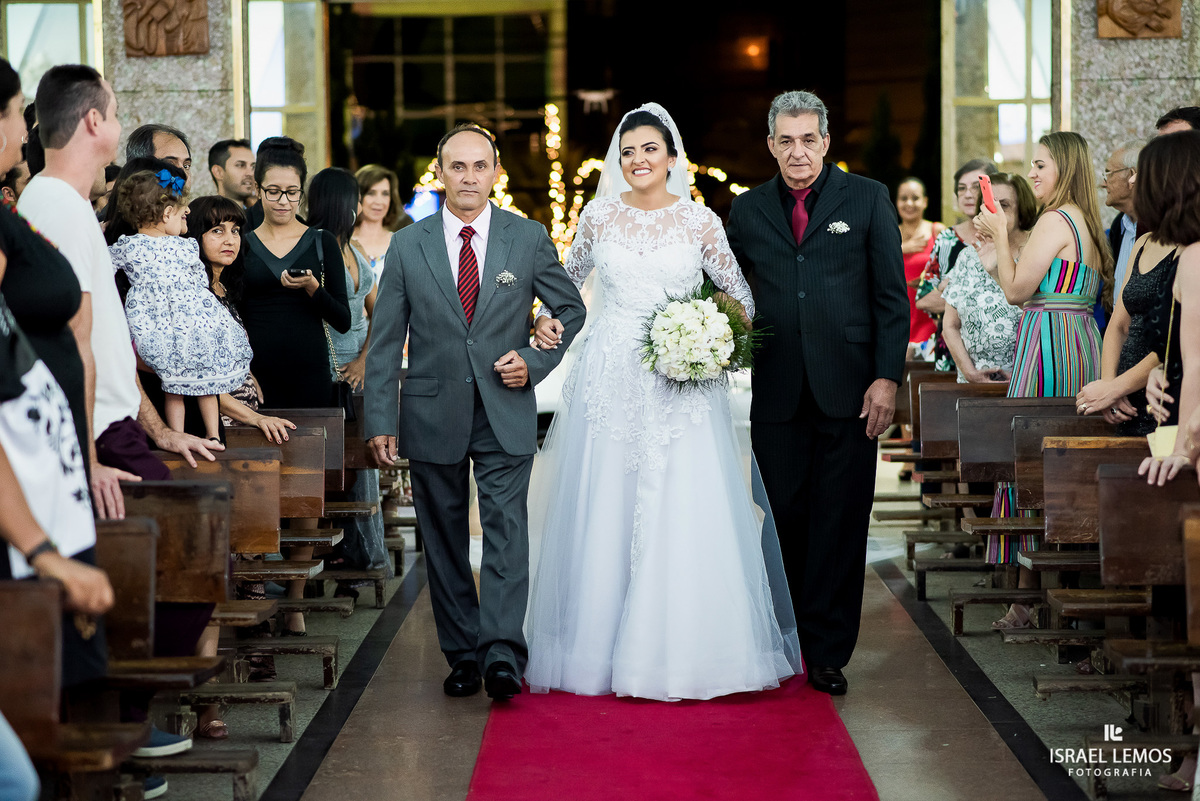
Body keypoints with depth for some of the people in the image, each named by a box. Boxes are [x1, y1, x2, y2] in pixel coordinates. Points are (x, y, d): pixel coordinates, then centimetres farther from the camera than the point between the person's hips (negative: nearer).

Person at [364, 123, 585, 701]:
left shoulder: (530, 239, 2)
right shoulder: (407, 247, 2)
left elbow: (572, 310, 12)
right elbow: (385, 343, 3)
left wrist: (536, 362, -4)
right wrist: (380, 421, -2)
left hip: (505, 414, -1)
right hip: (432, 412, 1)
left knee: (506, 530, -13)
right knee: (444, 541, 6)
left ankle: (501, 655, -16)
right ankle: (462, 656, 15)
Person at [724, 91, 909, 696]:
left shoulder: (867, 200, 4)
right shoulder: (747, 210, 10)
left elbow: (891, 297, 2)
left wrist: (887, 377, -6)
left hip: (848, 391, -2)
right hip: (777, 393, 2)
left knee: (839, 525, 1)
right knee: (785, 521, 6)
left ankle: (827, 653, 9)